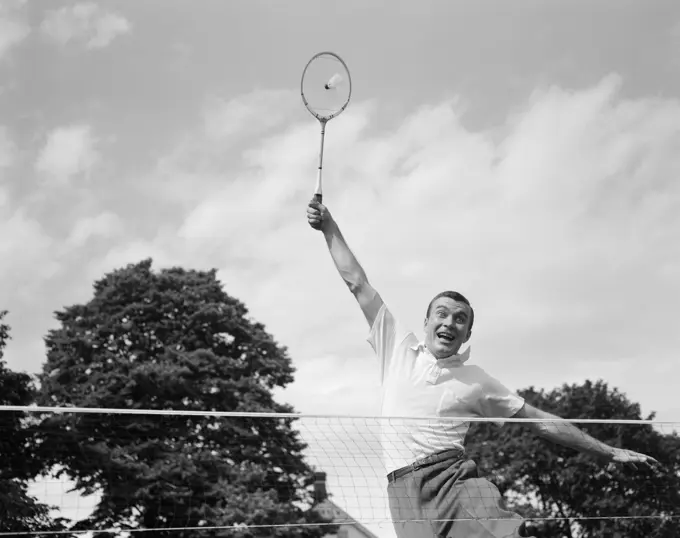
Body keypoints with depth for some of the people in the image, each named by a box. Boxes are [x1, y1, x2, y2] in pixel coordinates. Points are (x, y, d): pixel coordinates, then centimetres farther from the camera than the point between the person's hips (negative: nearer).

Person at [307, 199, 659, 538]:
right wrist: (329, 227, 23)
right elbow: (357, 283, 21)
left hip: (455, 479, -1)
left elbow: (541, 423, 19)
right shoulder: (399, 350, 17)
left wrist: (610, 452, 18)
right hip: (404, 489, 1)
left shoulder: (476, 381, 15)